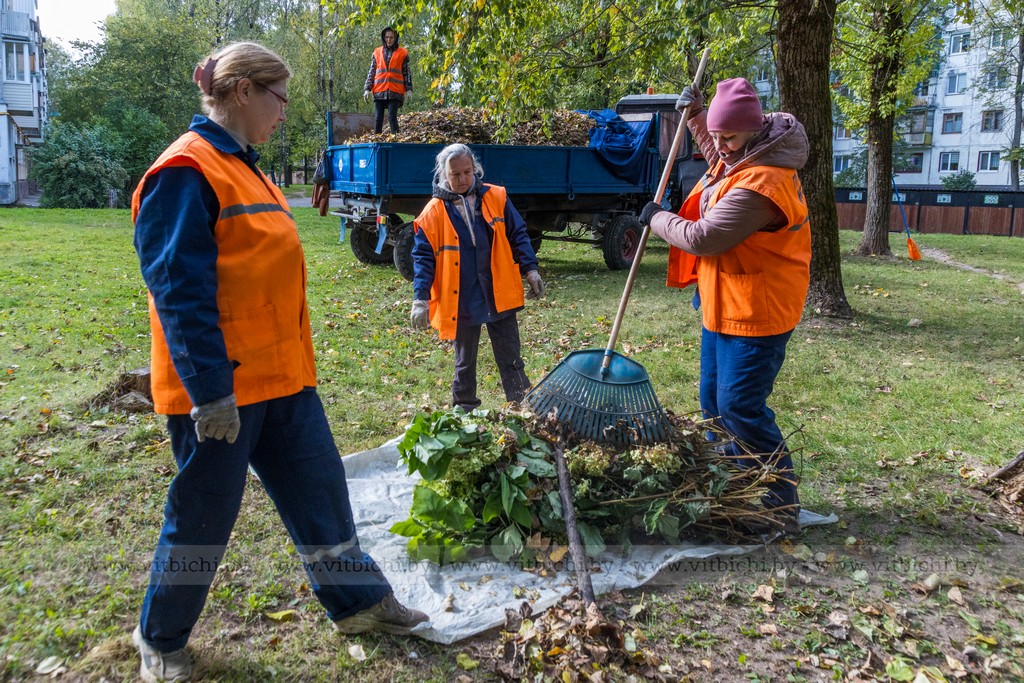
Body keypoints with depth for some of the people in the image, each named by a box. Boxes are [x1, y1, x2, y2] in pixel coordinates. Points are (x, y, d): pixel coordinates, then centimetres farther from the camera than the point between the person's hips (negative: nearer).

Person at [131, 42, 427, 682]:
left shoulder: (245, 170, 14)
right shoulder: (187, 171, -16)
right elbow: (179, 291, -21)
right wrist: (209, 391, -23)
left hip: (281, 375, 9)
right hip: (220, 389, -9)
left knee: (320, 488, 15)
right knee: (203, 516, 7)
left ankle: (359, 600, 32)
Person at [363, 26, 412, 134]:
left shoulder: (402, 53, 9)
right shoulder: (377, 53, 15)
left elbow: (407, 73, 10)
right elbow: (371, 72, 15)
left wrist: (408, 89, 0)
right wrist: (367, 89, 6)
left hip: (395, 92, -2)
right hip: (379, 91, 2)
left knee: (392, 117, -12)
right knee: (378, 118, 0)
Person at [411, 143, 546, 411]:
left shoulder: (496, 198, 0)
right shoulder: (433, 212, -4)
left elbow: (518, 236, 6)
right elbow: (423, 257, -4)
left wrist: (530, 270, -2)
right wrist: (420, 299, -12)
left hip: (500, 296, 1)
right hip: (461, 303, 0)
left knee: (511, 360, 7)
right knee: (465, 362, 15)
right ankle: (465, 410, 30)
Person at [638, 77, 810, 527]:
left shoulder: (759, 184, -26)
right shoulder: (740, 157, 8)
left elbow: (701, 238, -26)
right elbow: (718, 159, 35)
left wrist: (657, 219, -8)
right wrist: (695, 115, 28)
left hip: (753, 314, -11)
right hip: (723, 306, 11)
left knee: (741, 409, -8)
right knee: (715, 403, 16)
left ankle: (782, 504, 5)